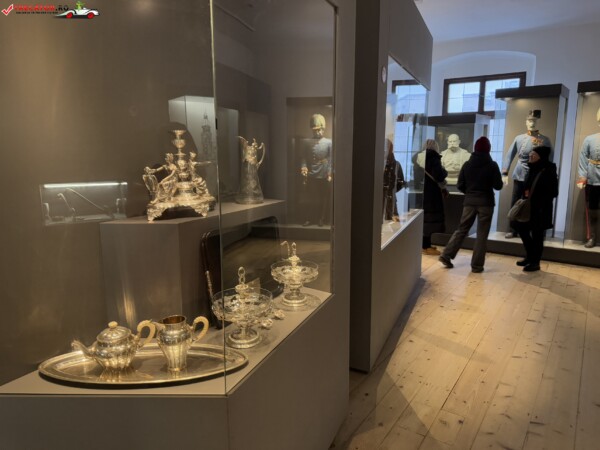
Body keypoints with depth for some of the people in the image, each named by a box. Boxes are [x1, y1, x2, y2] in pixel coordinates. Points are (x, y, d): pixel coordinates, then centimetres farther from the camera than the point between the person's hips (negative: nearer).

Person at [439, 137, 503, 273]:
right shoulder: (492, 165, -5)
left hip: (469, 202, 3)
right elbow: (498, 186, -6)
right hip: (486, 202, -3)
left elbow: (460, 185, 3)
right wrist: (495, 184, 17)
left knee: (462, 229, 13)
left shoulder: (467, 164, 2)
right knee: (482, 234, 3)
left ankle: (446, 255, 7)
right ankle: (477, 265, 5)